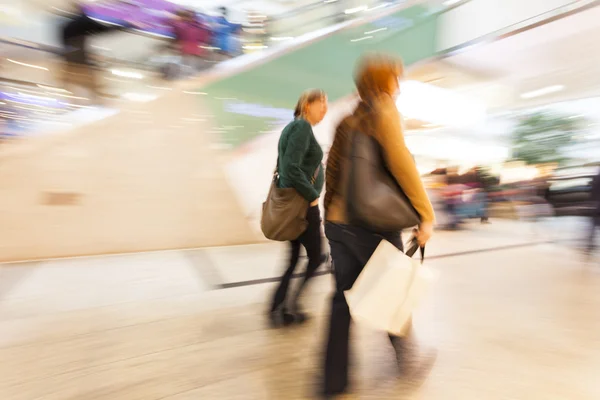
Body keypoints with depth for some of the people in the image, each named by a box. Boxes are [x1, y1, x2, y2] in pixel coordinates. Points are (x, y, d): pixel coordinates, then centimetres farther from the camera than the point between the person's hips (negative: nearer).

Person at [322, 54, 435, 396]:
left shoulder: (347, 120, 14)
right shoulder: (384, 109, -7)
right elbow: (400, 161, -17)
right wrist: (426, 213, -13)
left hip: (337, 222, 7)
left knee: (344, 298, 11)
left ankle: (334, 380, 20)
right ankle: (406, 356, 35)